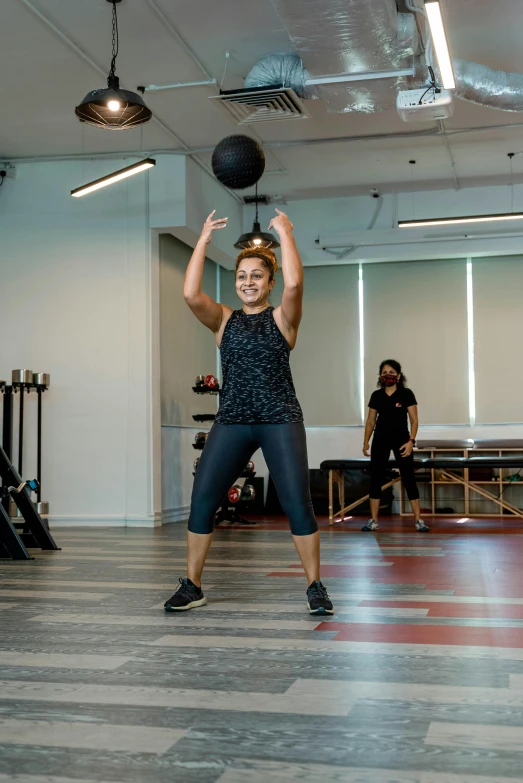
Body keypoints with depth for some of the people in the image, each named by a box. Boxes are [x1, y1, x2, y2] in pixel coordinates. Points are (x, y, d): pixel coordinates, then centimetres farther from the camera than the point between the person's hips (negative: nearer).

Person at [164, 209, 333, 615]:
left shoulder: (283, 318, 4)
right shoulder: (224, 320, 10)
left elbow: (294, 283, -17)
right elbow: (191, 294, -8)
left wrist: (285, 233, -8)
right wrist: (204, 239, -4)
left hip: (280, 420, -2)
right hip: (232, 421, 3)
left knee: (297, 503, -8)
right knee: (202, 500, -3)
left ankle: (316, 587, 7)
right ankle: (192, 587, 11)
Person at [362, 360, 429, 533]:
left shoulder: (406, 394, -5)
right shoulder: (376, 396, 4)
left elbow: (414, 420, -5)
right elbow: (370, 421, 10)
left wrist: (411, 441, -15)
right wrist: (366, 441, 2)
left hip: (401, 439, -3)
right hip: (380, 440, 3)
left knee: (408, 478, -2)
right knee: (376, 478, 3)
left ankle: (418, 520, 3)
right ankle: (373, 521, 11)